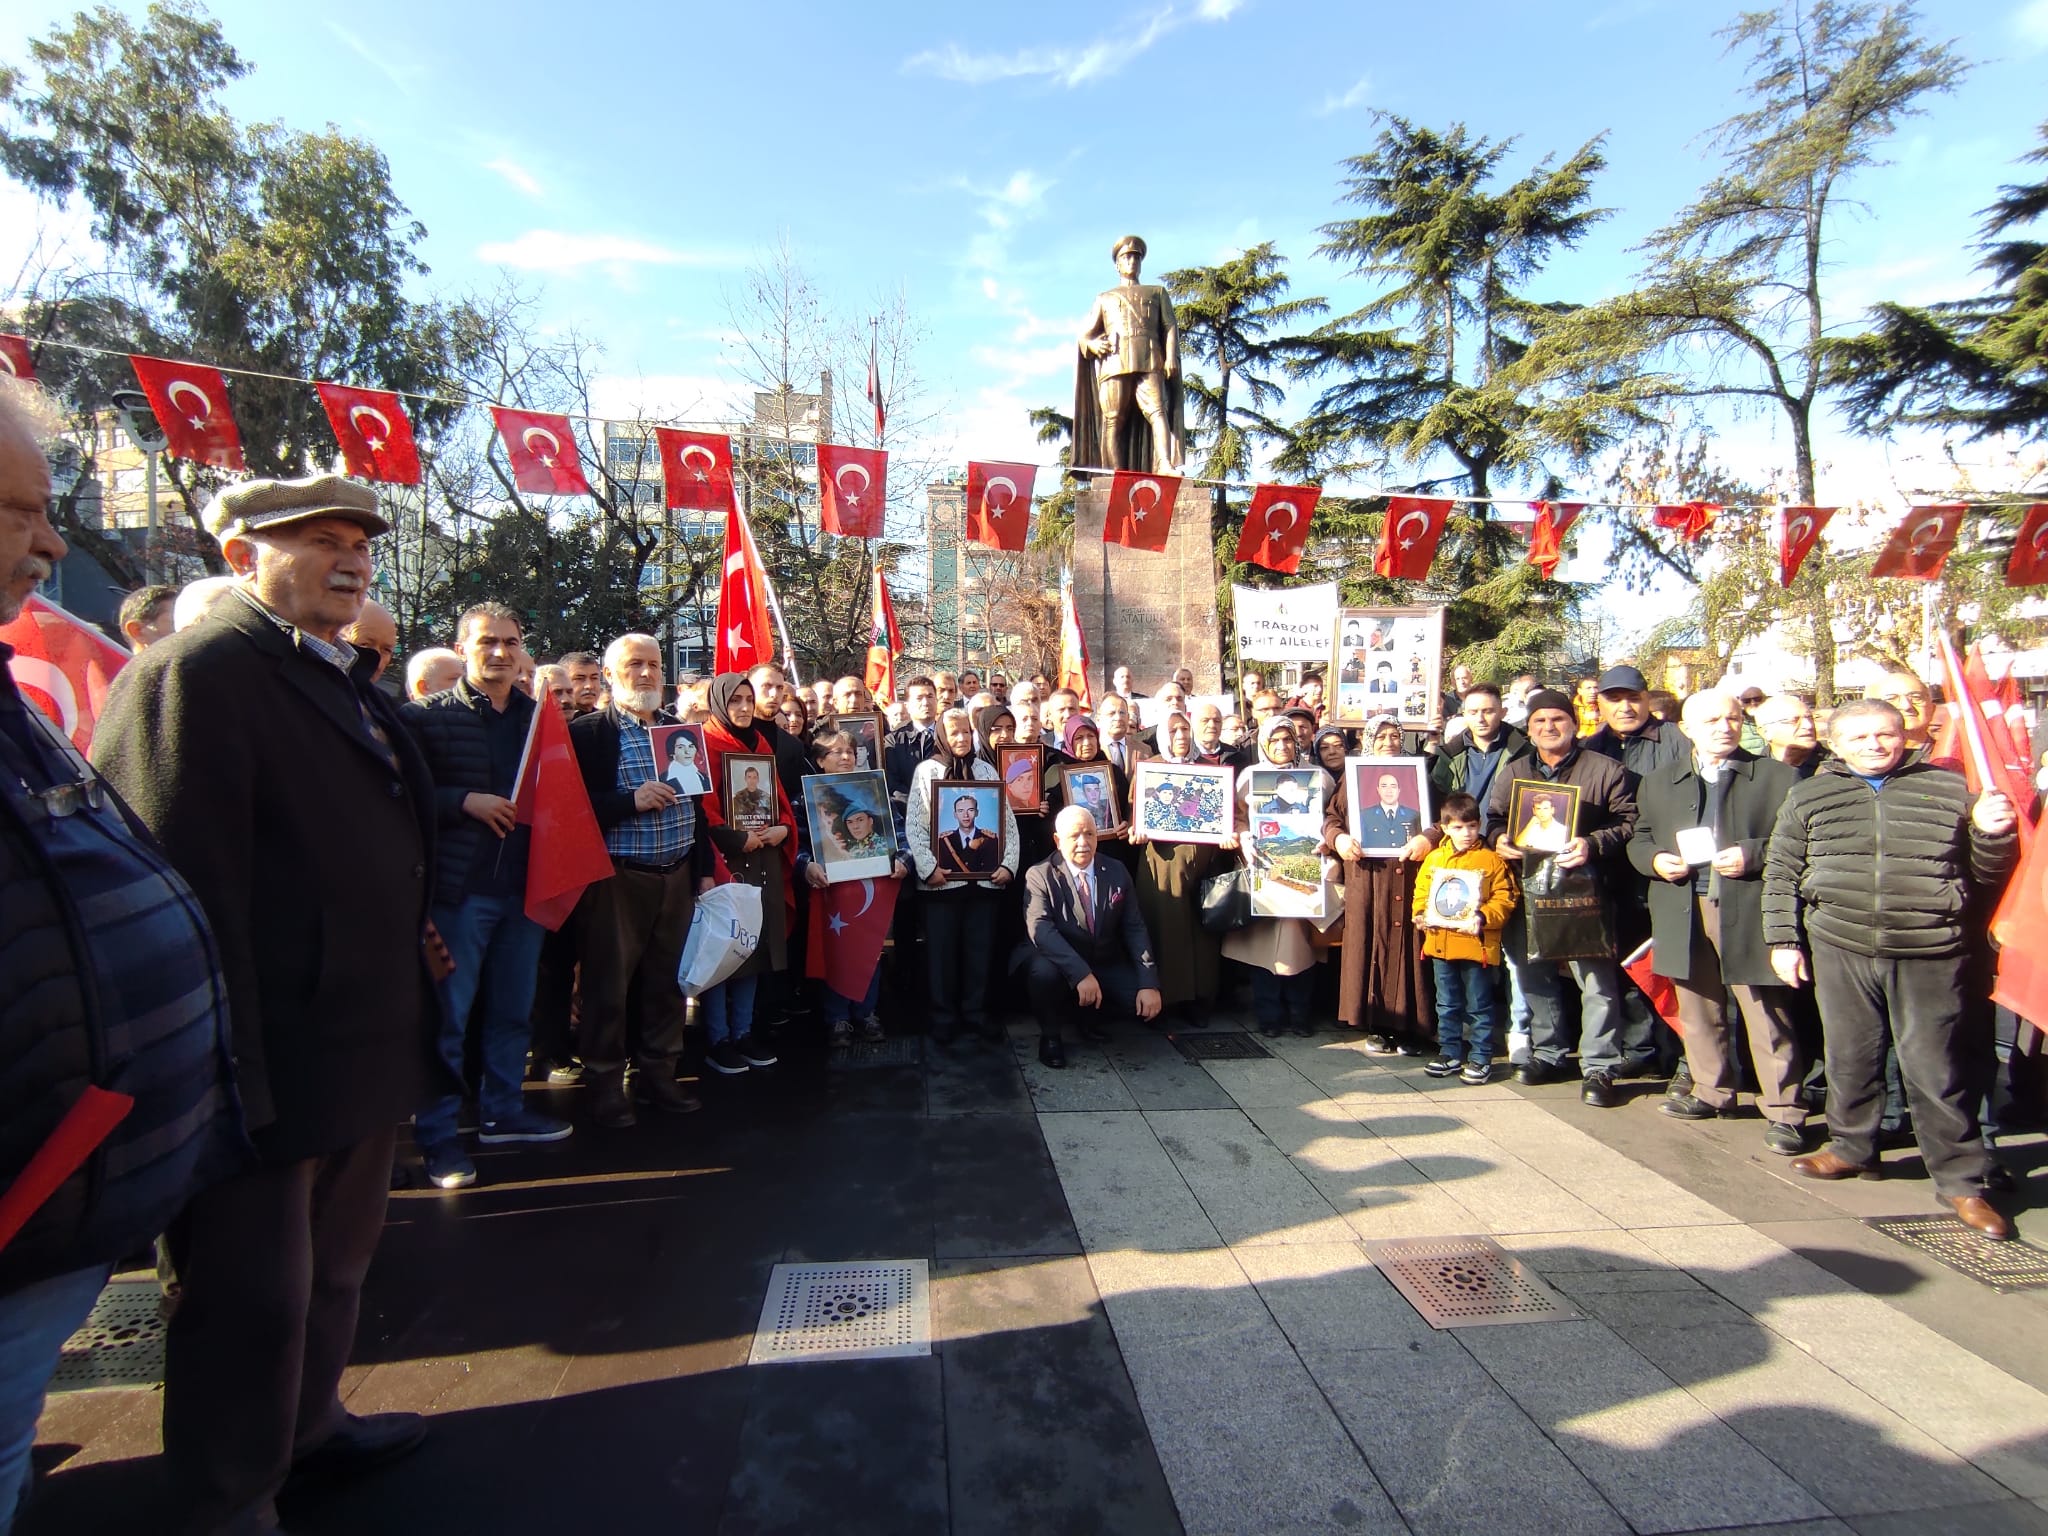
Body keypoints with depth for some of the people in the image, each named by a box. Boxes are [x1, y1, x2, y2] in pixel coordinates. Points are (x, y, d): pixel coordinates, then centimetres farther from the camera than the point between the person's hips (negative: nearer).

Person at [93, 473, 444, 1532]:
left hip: (363, 1051, 9)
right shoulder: (193, 673, -16)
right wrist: (227, 1078, -23)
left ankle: (307, 1426, 46)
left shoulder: (344, 681, 13)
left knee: (335, 1263, 25)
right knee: (253, 1296, 10)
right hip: (268, 1071, -9)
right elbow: (182, 888, -22)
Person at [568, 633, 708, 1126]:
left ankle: (659, 1073, 25)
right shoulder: (586, 732, -4)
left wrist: (705, 869, 12)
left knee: (667, 979, 11)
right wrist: (631, 801, -21)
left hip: (677, 876, 5)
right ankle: (605, 1082, 19)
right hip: (616, 878, -5)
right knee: (609, 982, 4)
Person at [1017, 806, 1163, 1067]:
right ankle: (1051, 1034, -4)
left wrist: (1149, 983, -16)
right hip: (1060, 963, -3)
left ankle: (1088, 1014, 13)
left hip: (1105, 964, 4)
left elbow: (1135, 928, -3)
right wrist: (1080, 974, -39)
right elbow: (1040, 929, -27)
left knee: (1146, 1001, -19)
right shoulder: (1039, 875, -12)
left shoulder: (1116, 871, 0)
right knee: (1044, 973, -36)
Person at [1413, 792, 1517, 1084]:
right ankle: (1450, 1053, 25)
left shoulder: (1491, 860, -3)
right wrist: (1422, 915, -5)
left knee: (1478, 1005, 5)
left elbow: (1504, 898, -5)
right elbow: (1420, 893, 13)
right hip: (1440, 943, 4)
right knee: (1447, 1005, 14)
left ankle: (1480, 1058, 16)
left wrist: (1484, 917, -19)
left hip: (1477, 944, -4)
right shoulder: (1434, 858, 7)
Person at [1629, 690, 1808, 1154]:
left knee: (1767, 1016, 0)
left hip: (1750, 915, -4)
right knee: (1698, 1011, 14)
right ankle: (1711, 1091, 29)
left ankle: (1784, 1111, 10)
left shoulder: (1778, 778, 2)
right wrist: (1655, 860, -4)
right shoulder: (1659, 782, 13)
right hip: (1684, 915, 4)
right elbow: (1638, 839, 16)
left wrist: (1754, 855, -16)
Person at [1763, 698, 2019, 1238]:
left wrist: (1993, 834, -8)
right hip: (1841, 950, 1)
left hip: (1931, 955, -1)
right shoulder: (1808, 797, 8)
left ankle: (1960, 1179, 15)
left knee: (1937, 1068, 1)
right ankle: (1853, 1147, 30)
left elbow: (1984, 876, 12)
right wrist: (1783, 939, 2)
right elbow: (1782, 874, 8)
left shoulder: (1950, 788, 7)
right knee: (1850, 1056, 12)